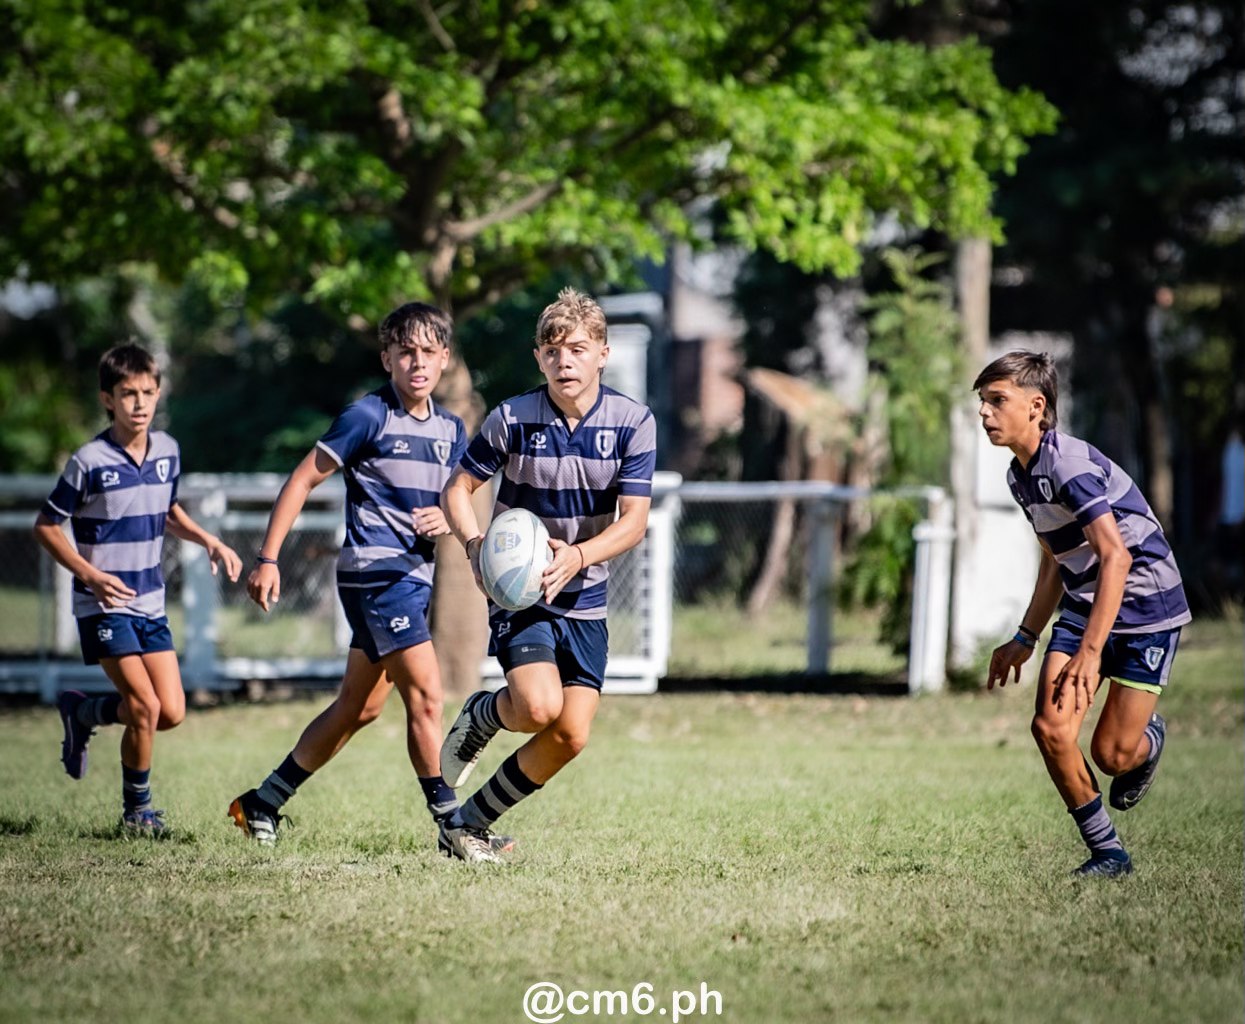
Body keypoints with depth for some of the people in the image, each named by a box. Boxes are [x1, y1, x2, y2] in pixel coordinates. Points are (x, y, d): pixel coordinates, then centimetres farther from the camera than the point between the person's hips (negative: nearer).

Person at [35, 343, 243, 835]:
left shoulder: (168, 451, 4)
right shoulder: (90, 462, -14)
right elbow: (46, 526, -7)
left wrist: (210, 542, 7)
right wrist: (90, 574, -18)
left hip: (150, 602, 6)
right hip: (104, 606, -6)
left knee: (172, 713, 1)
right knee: (145, 707, -15)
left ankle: (82, 712, 27)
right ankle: (136, 809, 5)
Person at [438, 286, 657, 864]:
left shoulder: (632, 422, -7)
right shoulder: (513, 418, -10)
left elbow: (633, 522, -12)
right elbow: (458, 488, -1)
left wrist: (576, 556, -30)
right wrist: (475, 545, -21)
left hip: (585, 600, 3)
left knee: (570, 736, -5)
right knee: (539, 707, -26)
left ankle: (469, 825, 12)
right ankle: (483, 715, 11)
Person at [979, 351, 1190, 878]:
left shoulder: (1070, 464, -24)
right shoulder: (1020, 475, 6)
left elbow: (1115, 556, -31)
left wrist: (1090, 650, -35)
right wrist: (1025, 639, 21)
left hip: (1145, 608, -8)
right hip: (1083, 605, 8)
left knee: (1112, 754, -5)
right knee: (1049, 727, -12)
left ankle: (1148, 739, 33)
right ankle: (1107, 852, 2)